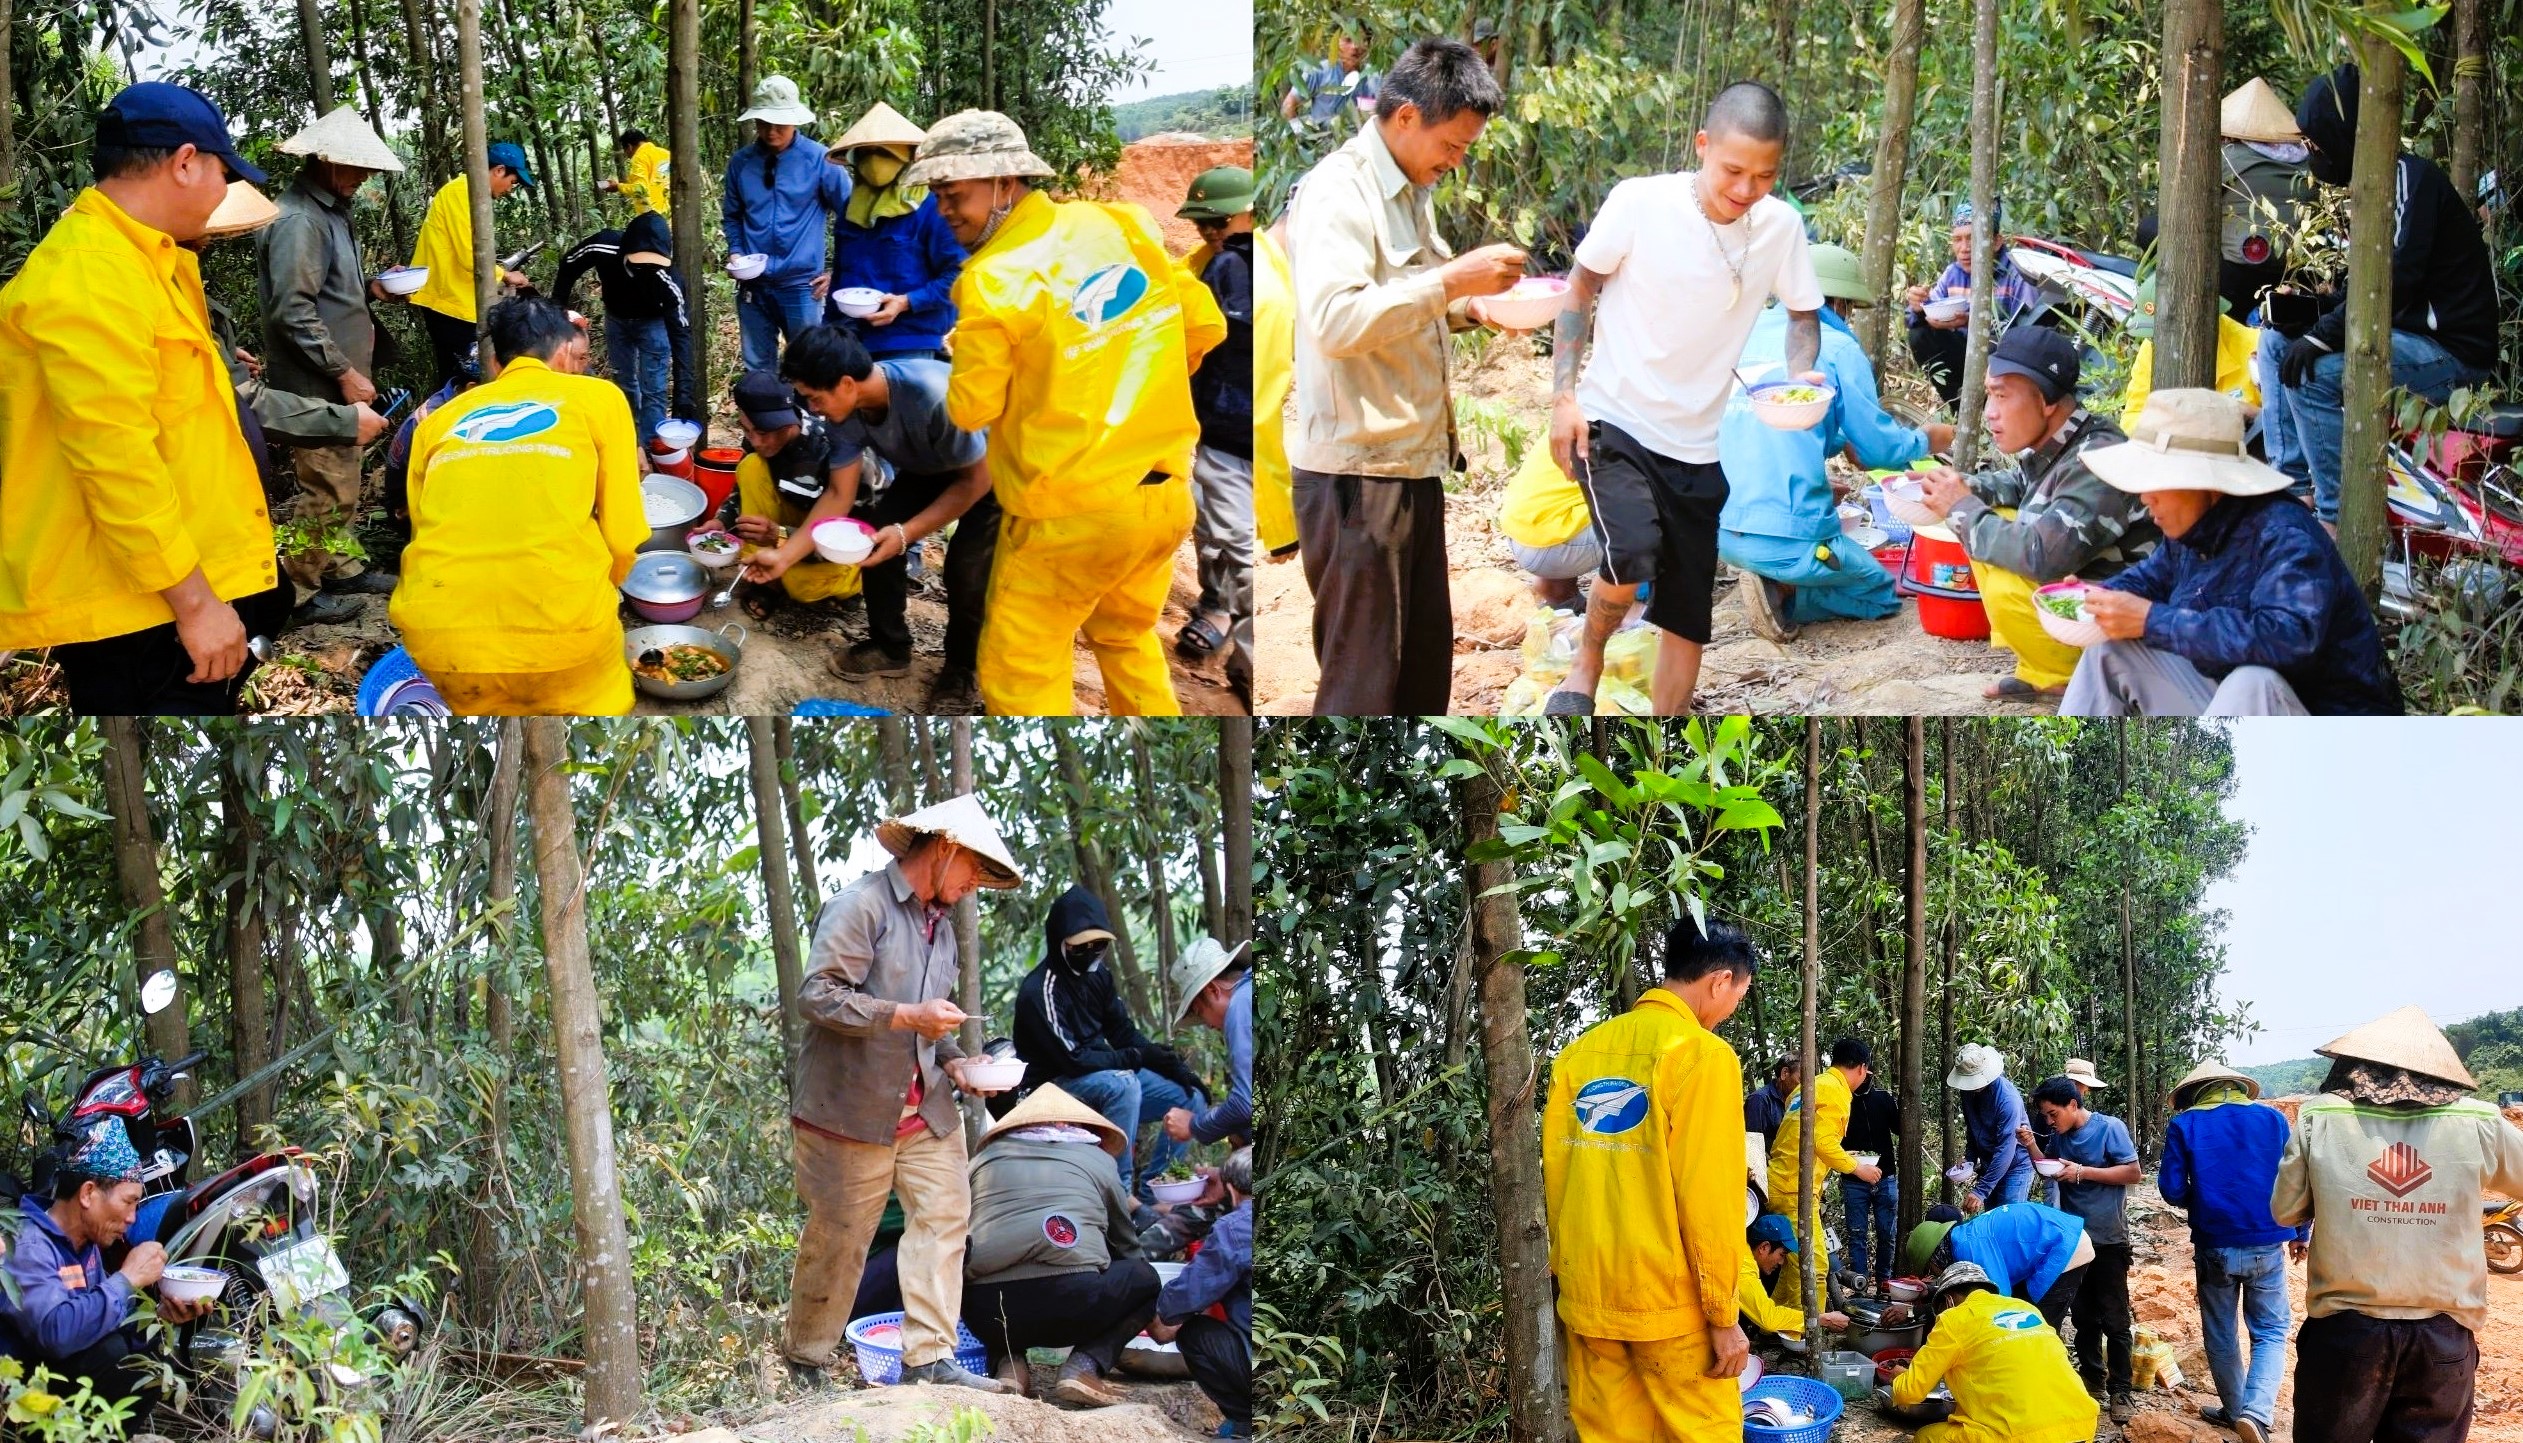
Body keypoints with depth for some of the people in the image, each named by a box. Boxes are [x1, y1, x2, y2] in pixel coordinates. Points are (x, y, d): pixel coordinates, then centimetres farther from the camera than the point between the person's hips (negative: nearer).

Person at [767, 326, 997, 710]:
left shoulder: (934, 397, -41)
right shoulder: (846, 411, -21)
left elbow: (975, 480, -28)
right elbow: (840, 495, -11)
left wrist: (906, 534, -33)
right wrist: (783, 555, -17)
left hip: (992, 471, -6)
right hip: (929, 470, 6)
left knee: (967, 564, -21)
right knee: (875, 535, -11)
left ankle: (965, 667, 4)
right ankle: (889, 646, 10)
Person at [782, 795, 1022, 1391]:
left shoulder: (940, 923, 17)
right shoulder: (860, 906, -12)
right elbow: (818, 995, -20)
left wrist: (954, 1062, 7)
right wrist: (907, 1017, -25)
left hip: (926, 1109, 8)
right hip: (852, 1111, -8)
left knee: (944, 1218, -4)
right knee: (838, 1237, 1)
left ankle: (929, 1358, -2)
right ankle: (805, 1360, 17)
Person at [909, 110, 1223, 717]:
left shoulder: (991, 281, -15)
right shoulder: (1125, 223, 1)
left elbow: (970, 409, -10)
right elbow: (1205, 326, 5)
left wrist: (966, 353, 11)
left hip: (1070, 515, -6)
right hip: (1168, 495, 6)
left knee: (1019, 677, 6)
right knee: (1127, 639, 28)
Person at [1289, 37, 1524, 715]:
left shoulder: (1411, 190, 16)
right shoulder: (1338, 190, -14)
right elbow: (1334, 320, -27)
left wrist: (1474, 307, 8)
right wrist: (1452, 280, -26)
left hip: (1414, 465, 9)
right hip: (1356, 474, -9)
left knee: (1426, 667, 14)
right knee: (1361, 683, -5)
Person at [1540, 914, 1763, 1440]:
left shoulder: (1584, 1050, 7)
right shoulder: (1702, 1054, -11)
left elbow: (1555, 1176, 10)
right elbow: (1709, 1196, -15)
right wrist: (1723, 1314, -9)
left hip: (1587, 1294, 6)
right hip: (1668, 1298, -6)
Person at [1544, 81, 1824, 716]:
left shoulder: (1781, 227, -7)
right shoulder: (1640, 203, -15)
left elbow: (1802, 312, 10)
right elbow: (1581, 290, -2)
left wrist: (1800, 375, -11)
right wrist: (1564, 395, -8)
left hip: (1696, 445, 4)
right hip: (1612, 423, -4)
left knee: (1689, 613, 9)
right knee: (1633, 556, -29)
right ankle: (1585, 669, 0)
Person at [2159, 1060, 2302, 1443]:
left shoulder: (2184, 1125, -1)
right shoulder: (2272, 1119, 2)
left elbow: (2172, 1189, -5)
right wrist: (2300, 1234, 14)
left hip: (2214, 1246, 0)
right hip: (2267, 1245, 0)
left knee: (2220, 1335, 16)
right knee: (2271, 1332, 7)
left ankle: (2235, 1410, 26)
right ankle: (2257, 1412, -14)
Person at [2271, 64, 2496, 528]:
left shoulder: (2411, 177, -16)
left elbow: (2393, 281, -27)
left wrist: (2321, 337, -28)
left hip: (2453, 349, -11)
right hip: (2408, 332, 11)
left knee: (2313, 372, -26)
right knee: (2277, 342, 11)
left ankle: (2338, 519, -22)